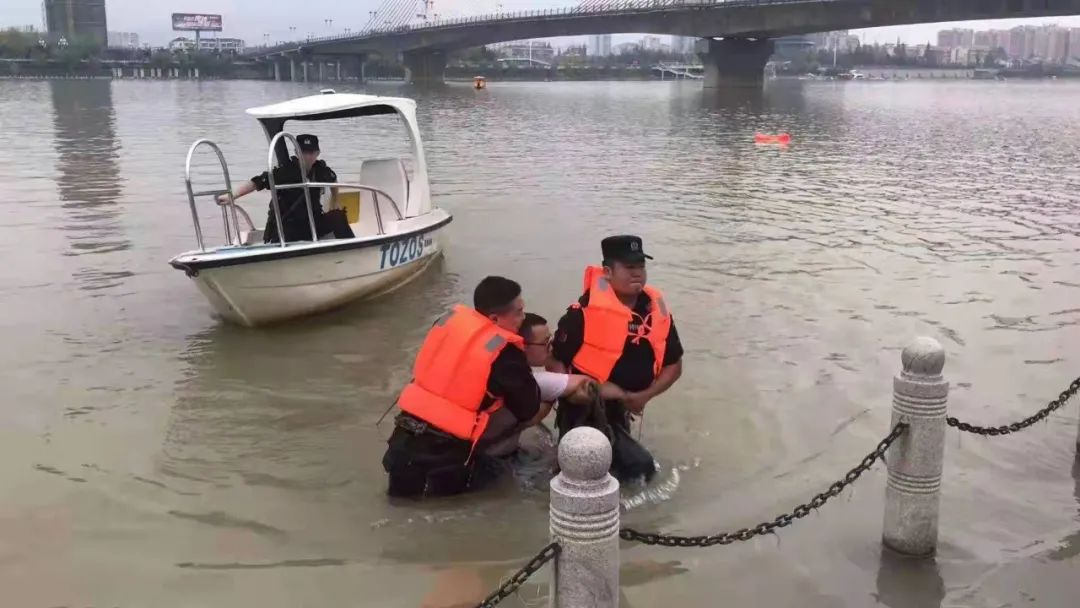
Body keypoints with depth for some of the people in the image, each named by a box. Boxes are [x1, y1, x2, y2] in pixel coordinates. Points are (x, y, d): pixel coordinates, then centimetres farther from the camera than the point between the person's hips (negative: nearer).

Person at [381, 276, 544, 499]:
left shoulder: (452, 318, 6)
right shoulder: (505, 352, -12)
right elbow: (529, 411, -1)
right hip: (444, 454, -6)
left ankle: (413, 475, 13)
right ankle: (425, 482, 4)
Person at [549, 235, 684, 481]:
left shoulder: (657, 310, -4)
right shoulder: (585, 311, -20)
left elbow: (674, 365, 4)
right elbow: (555, 361, -14)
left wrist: (645, 396, -10)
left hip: (620, 412, 6)